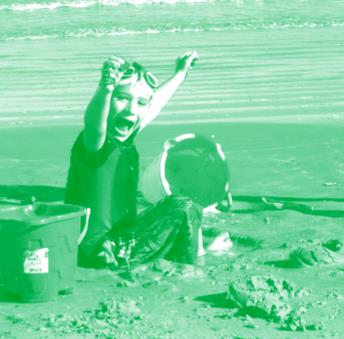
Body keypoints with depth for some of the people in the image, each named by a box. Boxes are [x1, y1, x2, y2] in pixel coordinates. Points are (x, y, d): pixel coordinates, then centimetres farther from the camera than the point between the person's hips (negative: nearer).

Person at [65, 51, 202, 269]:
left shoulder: (125, 140, 7)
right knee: (184, 210, -7)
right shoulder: (96, 143, -19)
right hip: (96, 254, -10)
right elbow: (95, 127, -45)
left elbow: (156, 103, 27)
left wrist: (180, 74, 42)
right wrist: (106, 89, -64)